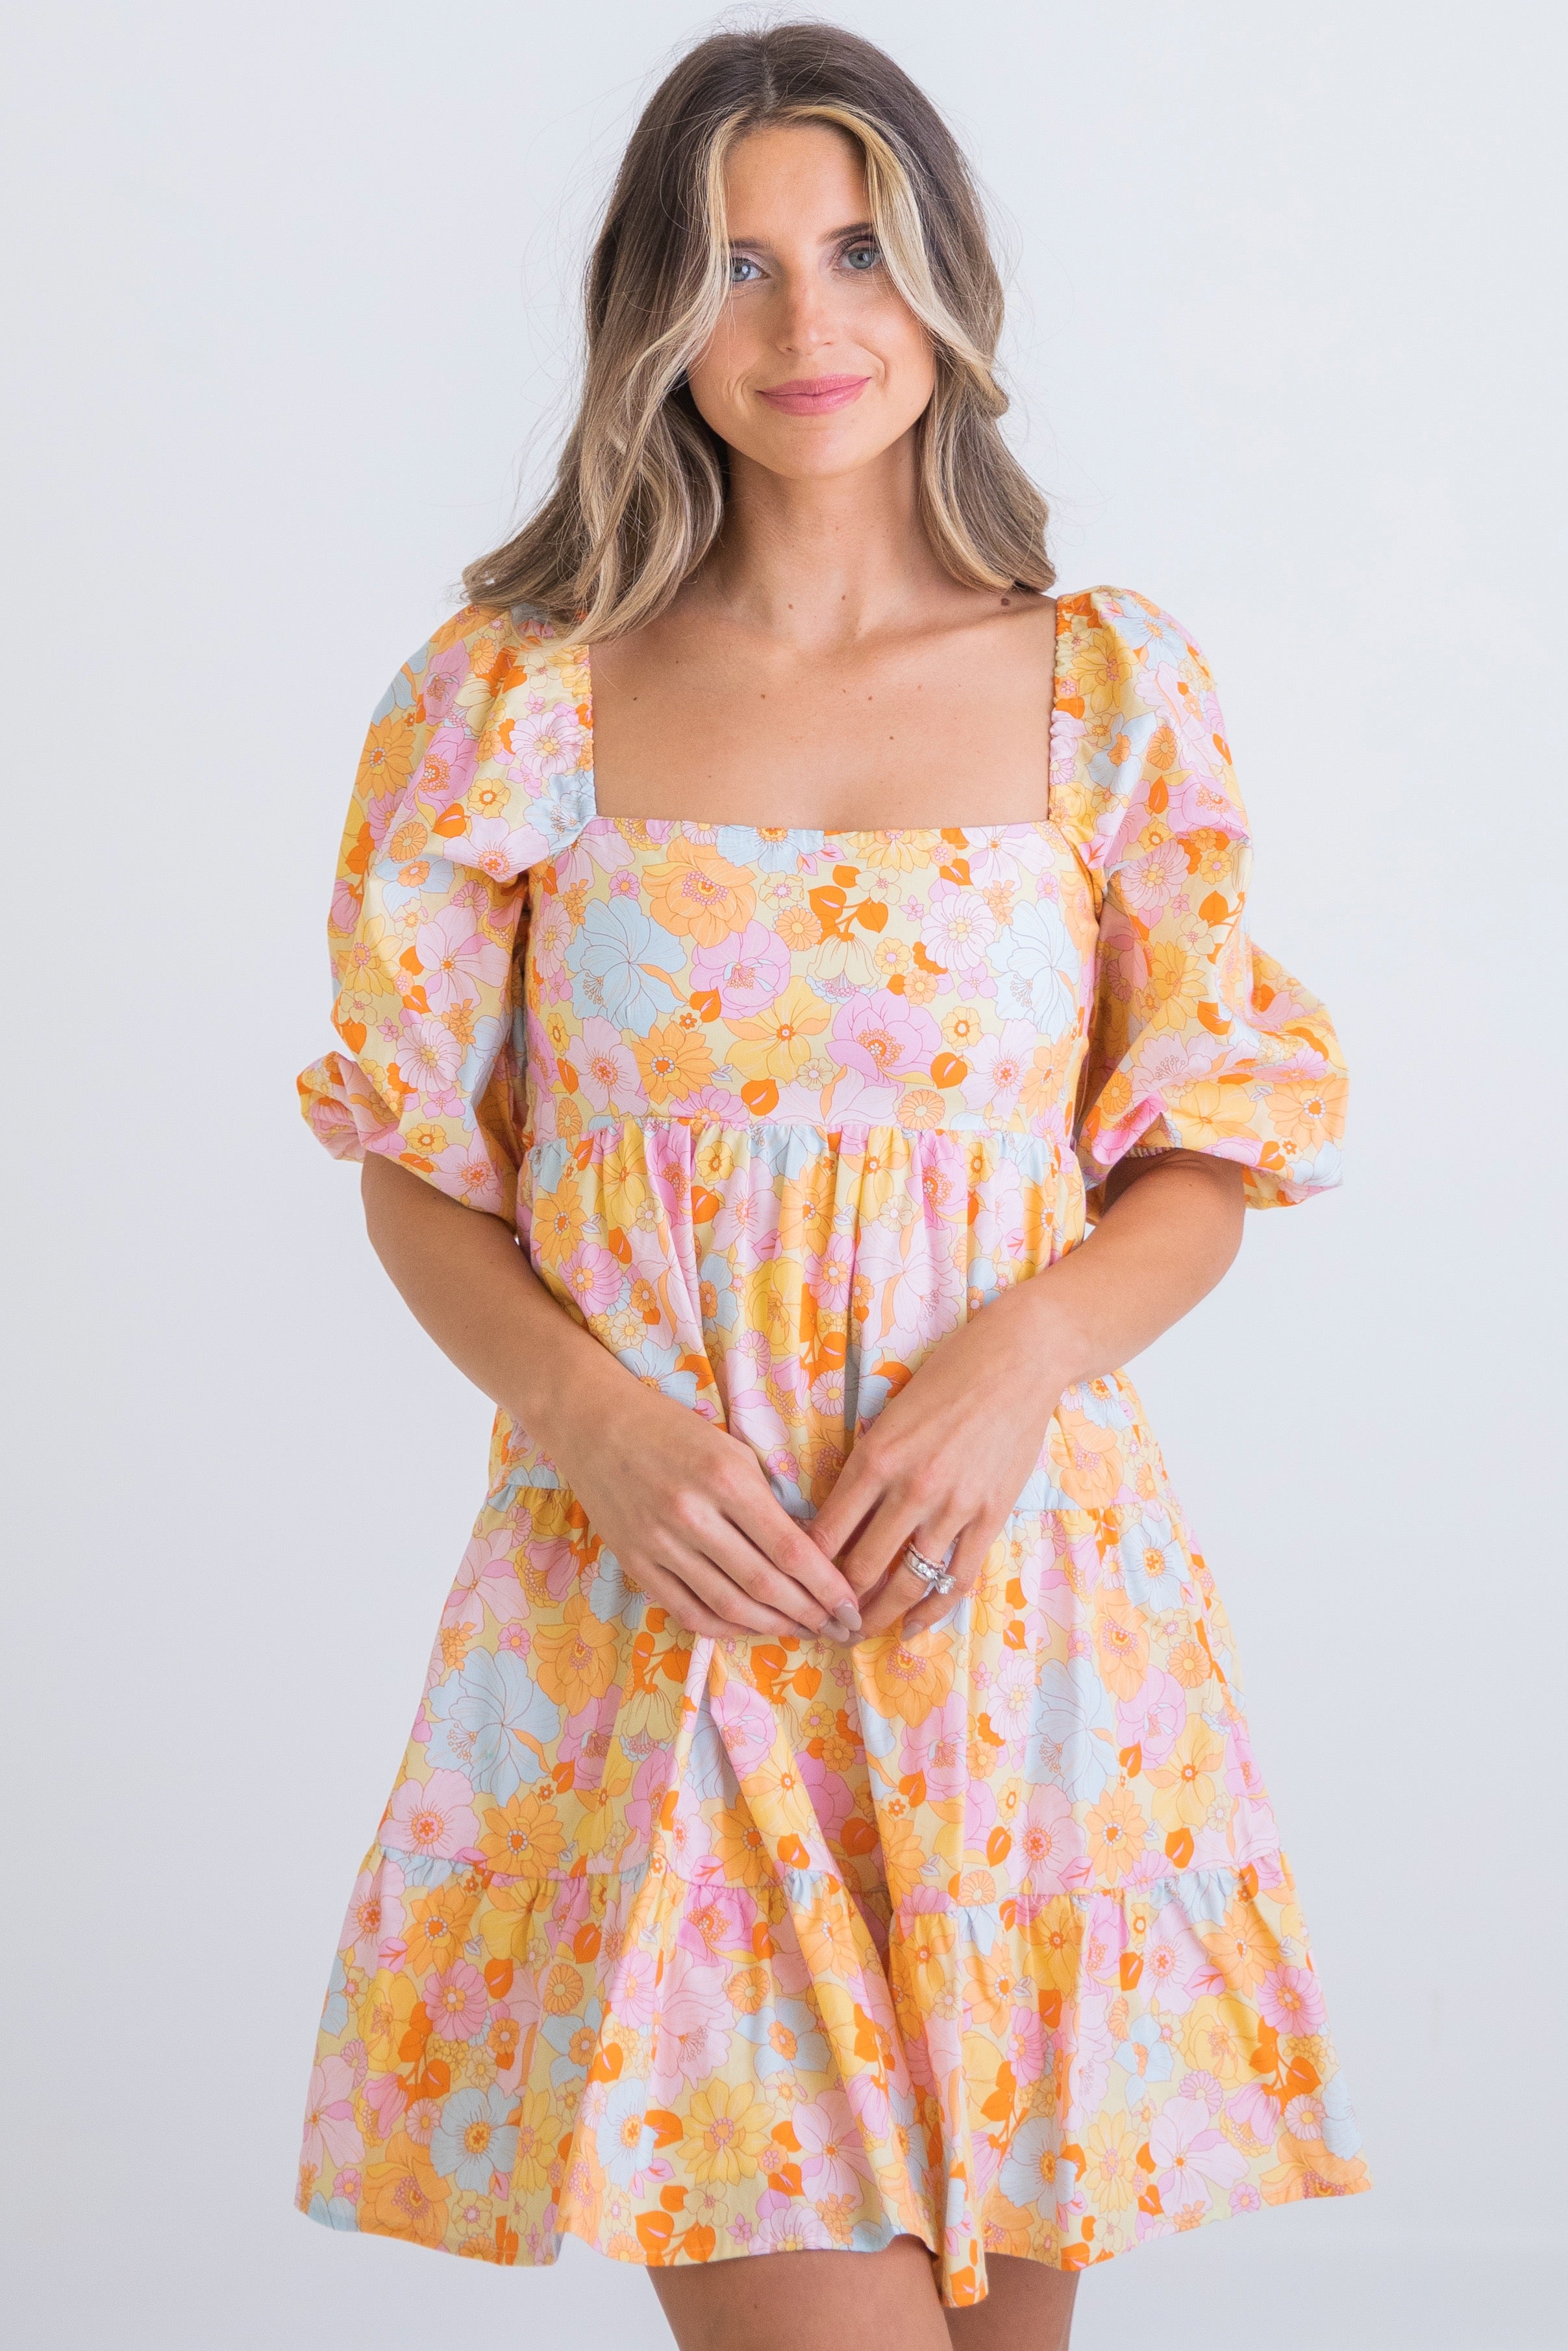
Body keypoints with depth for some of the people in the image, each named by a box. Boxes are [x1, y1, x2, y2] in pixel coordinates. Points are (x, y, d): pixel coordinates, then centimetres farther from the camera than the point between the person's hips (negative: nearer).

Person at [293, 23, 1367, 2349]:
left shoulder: (1107, 689, 3)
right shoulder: (517, 699, 2)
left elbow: (1209, 1153, 6)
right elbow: (420, 1173, 5)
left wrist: (1030, 1348, -13)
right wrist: (587, 1408, -13)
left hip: (1012, 1577, 2)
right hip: (663, 1581, -1)